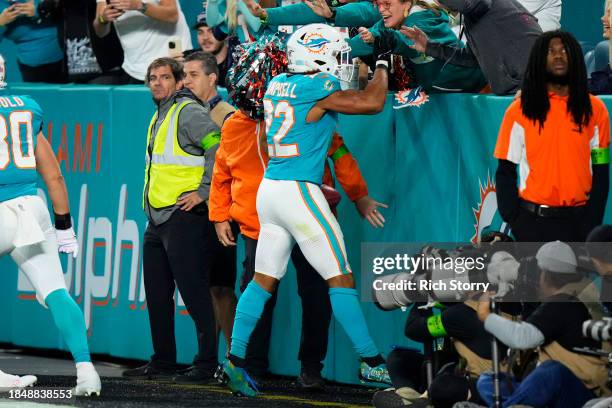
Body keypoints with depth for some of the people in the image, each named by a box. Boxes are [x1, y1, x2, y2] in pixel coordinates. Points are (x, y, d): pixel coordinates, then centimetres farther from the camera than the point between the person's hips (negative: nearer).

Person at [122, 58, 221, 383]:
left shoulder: (189, 112, -9)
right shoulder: (159, 118, 20)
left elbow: (219, 149, -21)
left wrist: (203, 192, -19)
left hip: (183, 216, -10)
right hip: (158, 218, 10)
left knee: (193, 289, -9)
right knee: (157, 292, 11)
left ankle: (207, 363, -6)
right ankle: (163, 362, 17)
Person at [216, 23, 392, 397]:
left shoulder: (278, 85, 11)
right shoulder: (319, 89, -12)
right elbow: (373, 103, -13)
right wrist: (382, 62, 1)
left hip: (270, 189, 8)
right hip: (299, 191, -8)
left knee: (264, 279, 11)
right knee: (340, 278, -3)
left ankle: (235, 360, 6)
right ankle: (372, 363, -1)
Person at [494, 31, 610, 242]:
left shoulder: (595, 110, 6)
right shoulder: (519, 111, 3)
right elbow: (505, 172, 4)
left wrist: (592, 223, -4)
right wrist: (514, 221, -7)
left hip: (578, 220, 1)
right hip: (533, 222, -1)